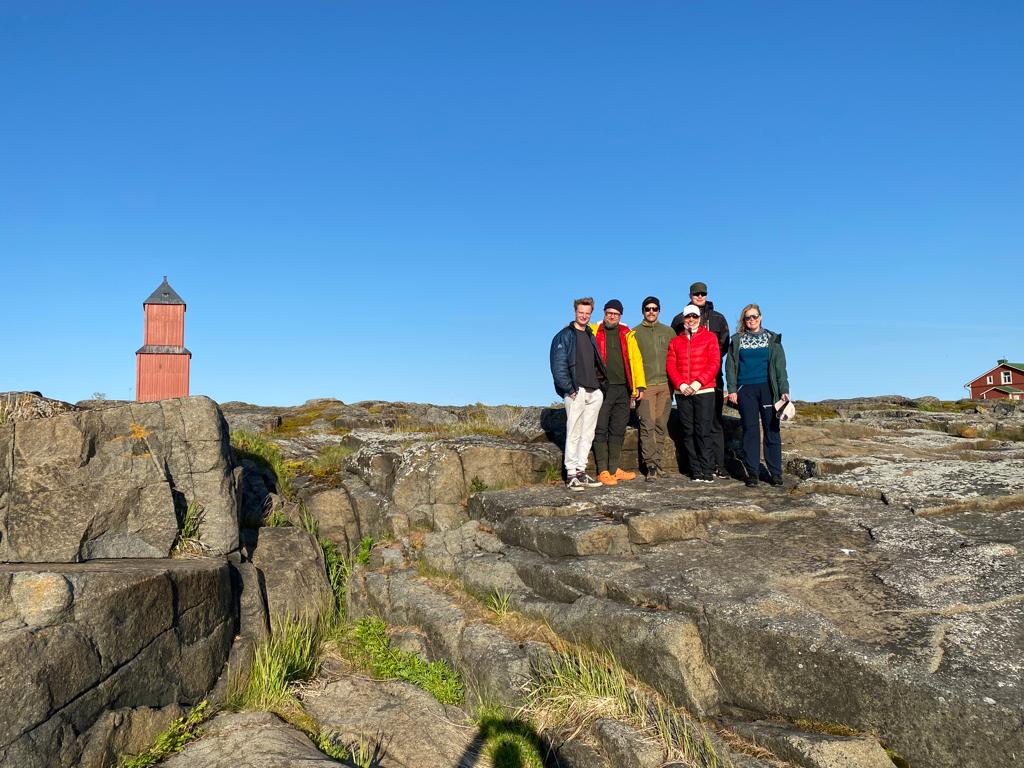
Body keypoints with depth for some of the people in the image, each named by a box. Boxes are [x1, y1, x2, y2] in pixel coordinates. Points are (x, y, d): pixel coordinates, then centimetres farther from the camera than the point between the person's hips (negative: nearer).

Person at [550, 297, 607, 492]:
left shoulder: (591, 335, 19)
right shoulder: (565, 335, -1)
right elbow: (558, 366, -9)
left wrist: (601, 384, 9)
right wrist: (569, 389, -15)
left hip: (594, 392, 6)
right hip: (576, 392, -6)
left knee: (588, 434, 7)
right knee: (574, 434, -6)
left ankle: (581, 472, 14)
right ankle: (571, 475, -2)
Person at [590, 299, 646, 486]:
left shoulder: (626, 334, 11)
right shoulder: (593, 332, 1)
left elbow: (636, 359, 9)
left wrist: (639, 386, 2)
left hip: (623, 389, 4)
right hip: (602, 388, -4)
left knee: (618, 430, 10)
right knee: (601, 430, -3)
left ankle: (614, 469, 19)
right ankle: (603, 472, 3)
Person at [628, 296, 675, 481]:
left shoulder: (668, 332, 15)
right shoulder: (635, 333, 8)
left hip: (665, 385, 3)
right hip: (645, 385, -2)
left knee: (661, 425, 2)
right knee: (648, 425, -9)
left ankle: (656, 462, 9)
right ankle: (651, 465, -8)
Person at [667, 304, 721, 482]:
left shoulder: (709, 337, 6)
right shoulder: (675, 341, 14)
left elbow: (714, 363, -2)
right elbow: (670, 366, 6)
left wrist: (698, 382, -13)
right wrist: (681, 385, -10)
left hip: (704, 391, -3)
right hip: (682, 393, 3)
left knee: (703, 431, -8)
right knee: (688, 432, 3)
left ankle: (707, 471, -4)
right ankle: (696, 471, 8)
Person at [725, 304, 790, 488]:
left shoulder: (772, 339, 9)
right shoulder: (737, 340, 10)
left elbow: (780, 366, 5)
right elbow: (730, 365, 7)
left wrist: (784, 390, -4)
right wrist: (732, 390, -3)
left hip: (767, 389, 0)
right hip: (745, 390, 0)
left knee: (772, 430, 0)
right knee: (750, 431, 1)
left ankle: (775, 473, 6)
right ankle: (752, 472, 6)